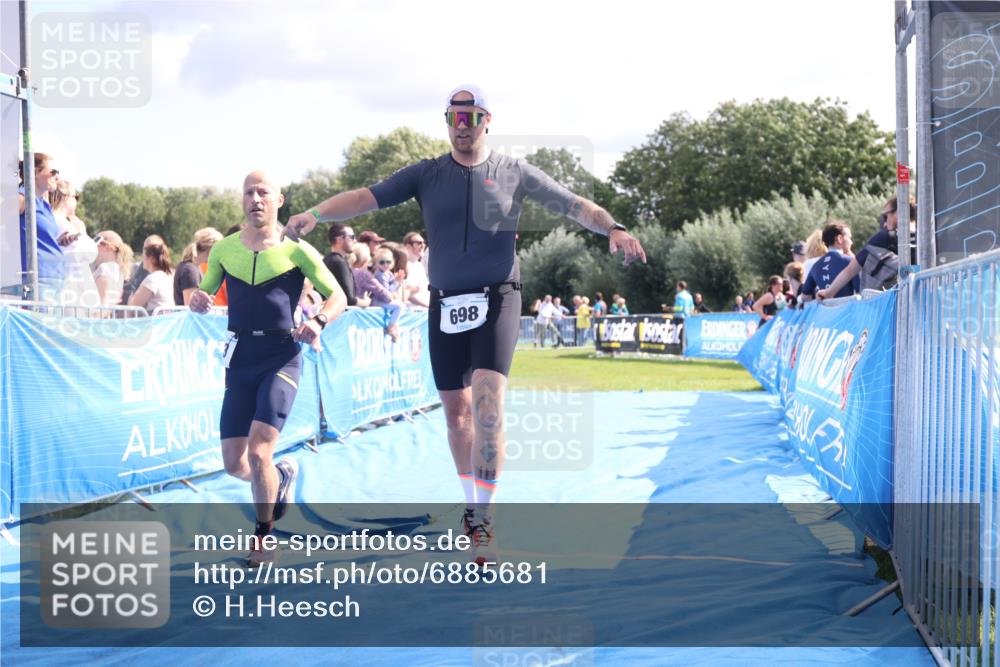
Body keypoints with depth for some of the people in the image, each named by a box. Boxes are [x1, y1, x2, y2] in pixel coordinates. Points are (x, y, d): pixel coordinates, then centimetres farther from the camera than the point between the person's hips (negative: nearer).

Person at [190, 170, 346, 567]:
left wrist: (317, 322, -19)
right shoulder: (224, 250, 9)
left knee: (258, 452, -17)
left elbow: (338, 297, 2)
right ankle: (281, 476, 37)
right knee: (234, 465, 2)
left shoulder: (296, 250, -1)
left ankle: (263, 538, 5)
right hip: (240, 359, 4)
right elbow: (205, 292, 19)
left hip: (281, 357, -4)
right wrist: (197, 300, -6)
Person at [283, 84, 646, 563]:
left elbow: (573, 205, -2)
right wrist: (315, 213, -20)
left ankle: (483, 519, -14)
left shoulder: (513, 172, 3)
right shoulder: (426, 175, 6)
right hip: (446, 304, 3)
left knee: (488, 404, -18)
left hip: (497, 300, -3)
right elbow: (368, 197, -5)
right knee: (456, 409, 10)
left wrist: (612, 227, -21)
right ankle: (472, 504, 27)